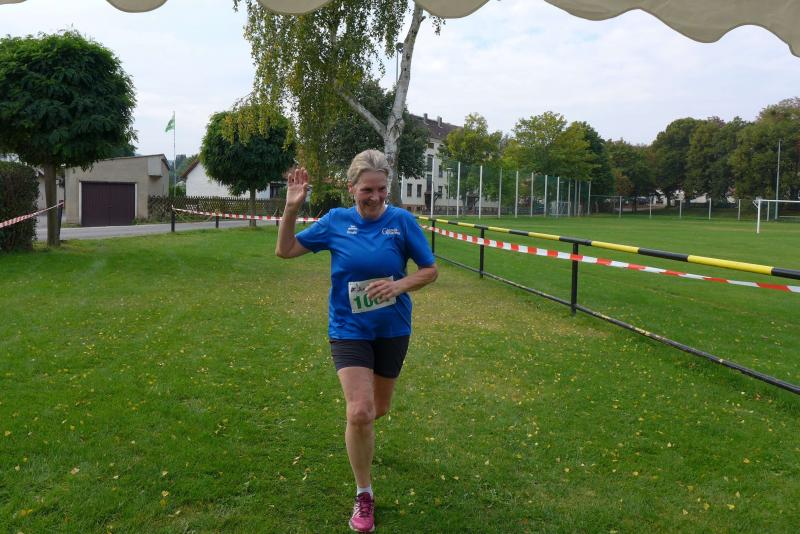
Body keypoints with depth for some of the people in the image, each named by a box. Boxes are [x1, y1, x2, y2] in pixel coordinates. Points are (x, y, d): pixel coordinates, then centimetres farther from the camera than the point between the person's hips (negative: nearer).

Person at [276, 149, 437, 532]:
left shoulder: (402, 221, -9)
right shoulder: (336, 221, -7)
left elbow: (430, 270, -2)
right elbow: (285, 250, 0)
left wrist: (400, 285, -21)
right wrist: (291, 208, -14)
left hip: (392, 329, 2)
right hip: (349, 329, -1)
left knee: (378, 409, 17)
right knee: (359, 413, -15)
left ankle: (359, 428, 57)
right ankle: (364, 496, 8)